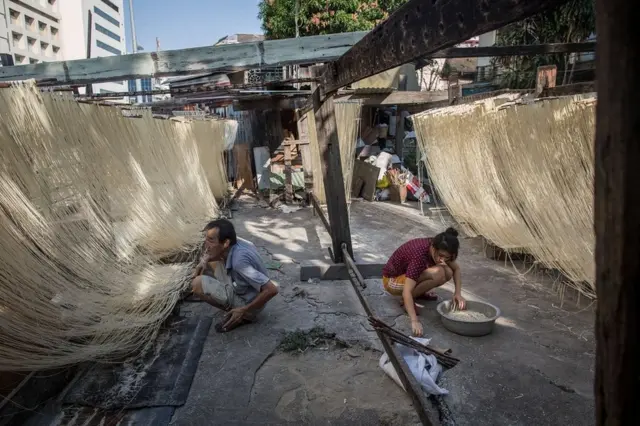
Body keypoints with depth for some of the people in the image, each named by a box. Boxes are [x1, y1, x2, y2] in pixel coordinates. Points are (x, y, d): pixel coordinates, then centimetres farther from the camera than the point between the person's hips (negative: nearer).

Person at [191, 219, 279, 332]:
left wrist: (243, 311, -26)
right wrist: (204, 260, -6)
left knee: (198, 284, -17)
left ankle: (242, 316, -6)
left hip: (247, 302, -8)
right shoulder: (234, 244, -12)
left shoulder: (239, 261, -36)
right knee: (210, 262, 10)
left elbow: (272, 290, -36)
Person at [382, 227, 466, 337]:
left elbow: (456, 268, 3)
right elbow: (406, 292, -39)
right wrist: (414, 321, -46)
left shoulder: (438, 249, -13)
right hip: (392, 280, -8)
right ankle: (408, 301, -12)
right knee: (438, 274, -30)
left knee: (448, 272, -12)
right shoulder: (419, 256, -36)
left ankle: (419, 292, 8)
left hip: (408, 275, 8)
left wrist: (458, 293, -12)